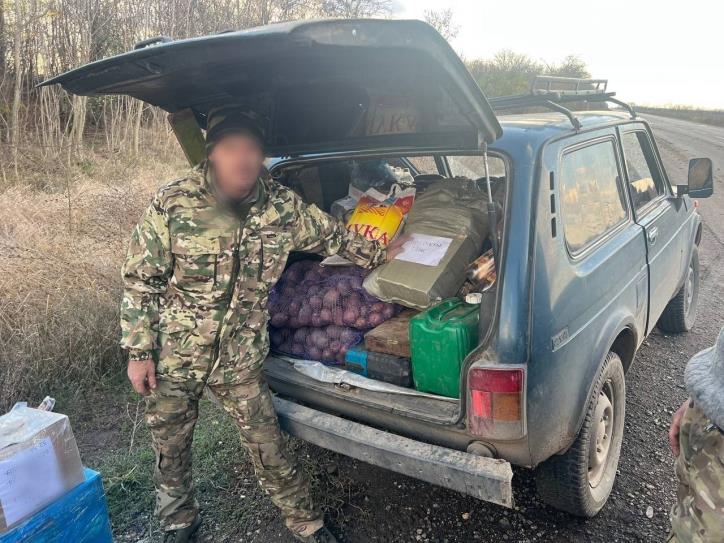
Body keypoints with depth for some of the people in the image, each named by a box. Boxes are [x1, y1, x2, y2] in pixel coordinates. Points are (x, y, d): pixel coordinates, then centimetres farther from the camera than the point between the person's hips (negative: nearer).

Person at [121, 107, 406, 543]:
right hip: (173, 358, 0)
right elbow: (140, 281, -9)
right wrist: (139, 352, -8)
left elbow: (332, 236, 9)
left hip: (242, 359, 1)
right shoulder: (172, 204, -16)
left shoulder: (282, 207, -10)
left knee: (268, 447, 10)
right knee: (171, 449, 18)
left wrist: (380, 256, 14)